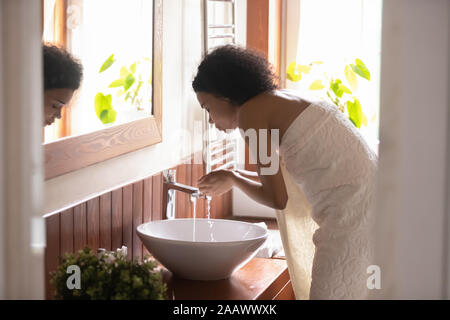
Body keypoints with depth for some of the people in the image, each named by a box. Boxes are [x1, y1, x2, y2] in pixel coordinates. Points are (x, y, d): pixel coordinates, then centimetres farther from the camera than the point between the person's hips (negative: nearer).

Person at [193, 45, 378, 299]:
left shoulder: (250, 114, -7)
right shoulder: (280, 100, 19)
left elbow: (277, 199, -7)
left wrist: (233, 180, 10)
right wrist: (237, 176, 29)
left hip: (351, 215, -9)